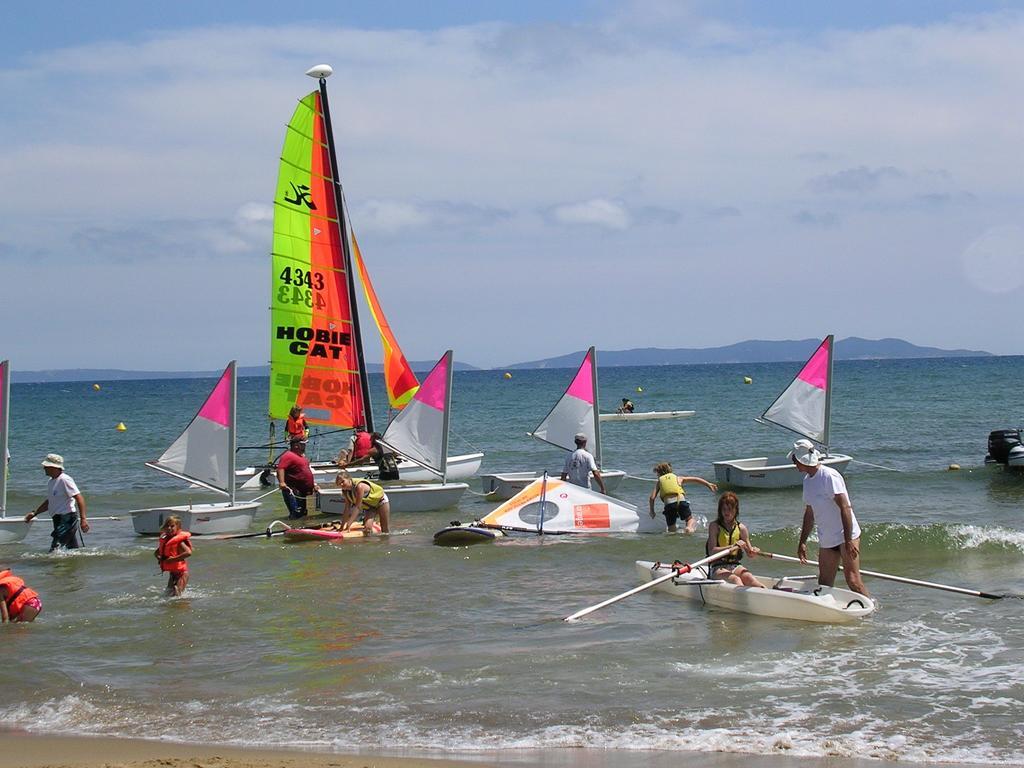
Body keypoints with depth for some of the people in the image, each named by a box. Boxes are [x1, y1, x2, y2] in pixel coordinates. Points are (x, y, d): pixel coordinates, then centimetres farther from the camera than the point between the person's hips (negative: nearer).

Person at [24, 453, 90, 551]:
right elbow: (49, 502, 28)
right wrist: (34, 513, 21)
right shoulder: (51, 481, 15)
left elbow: (79, 498, -21)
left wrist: (83, 519, -28)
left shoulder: (64, 480, -15)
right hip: (59, 520, 10)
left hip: (67, 518, -10)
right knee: (76, 549, 11)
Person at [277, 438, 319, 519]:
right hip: (293, 491, -10)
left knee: (303, 513, 15)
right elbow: (280, 468, -26)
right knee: (296, 514, -15)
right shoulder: (288, 456, -12)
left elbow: (307, 472, 30)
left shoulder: (302, 456, 20)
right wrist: (281, 482, -38)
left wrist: (314, 485, 27)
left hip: (302, 491, 10)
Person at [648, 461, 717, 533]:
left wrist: (652, 511, 26)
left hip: (669, 504, 0)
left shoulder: (659, 482, 24)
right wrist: (708, 484, 29)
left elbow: (652, 498, 15)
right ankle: (689, 527, -14)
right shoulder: (678, 478, 28)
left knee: (671, 529, 14)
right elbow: (696, 479, 27)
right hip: (681, 501, 0)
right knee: (691, 519, 18)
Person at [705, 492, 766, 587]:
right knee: (735, 580, -34)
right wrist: (733, 546, -23)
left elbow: (749, 553, 14)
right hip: (718, 568, -3)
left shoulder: (741, 528, 10)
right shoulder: (714, 526, -1)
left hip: (735, 567, 3)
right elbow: (712, 551, -13)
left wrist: (753, 552, -11)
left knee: (749, 578, -28)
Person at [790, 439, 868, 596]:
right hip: (826, 540, 8)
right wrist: (802, 542, 19)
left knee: (852, 580, -16)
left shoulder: (829, 476, -16)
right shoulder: (807, 480, 11)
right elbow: (809, 514, 20)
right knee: (824, 584, 5)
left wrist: (848, 541, -24)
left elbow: (845, 508, -20)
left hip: (846, 536, -8)